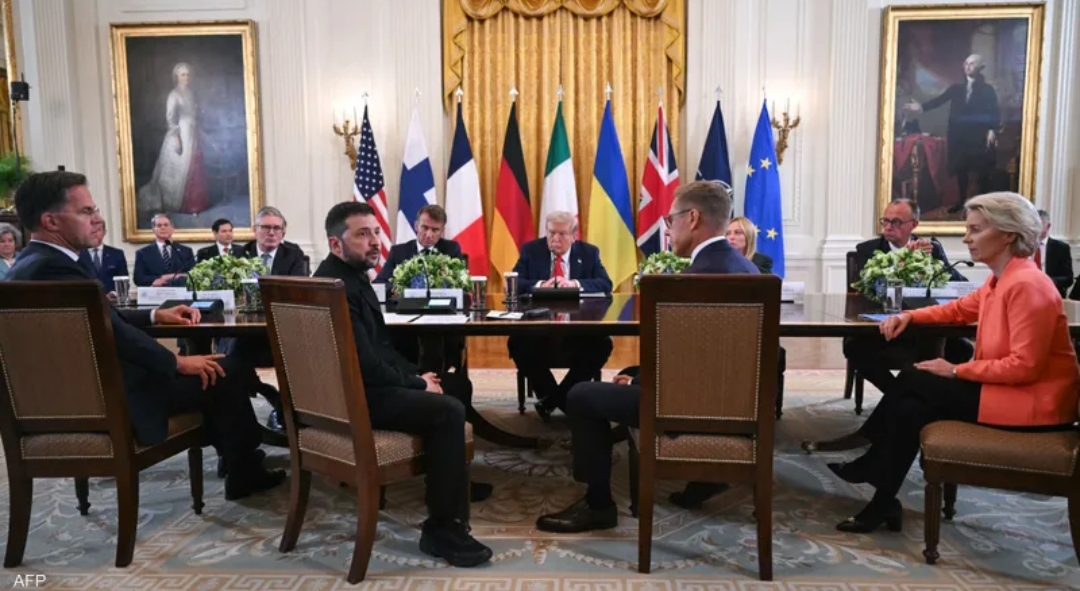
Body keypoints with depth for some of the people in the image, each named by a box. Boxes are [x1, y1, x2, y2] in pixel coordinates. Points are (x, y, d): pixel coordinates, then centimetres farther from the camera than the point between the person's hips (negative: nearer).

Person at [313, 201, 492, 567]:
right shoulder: (335, 286, -22)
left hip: (365, 382, 11)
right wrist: (416, 383, -12)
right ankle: (441, 529, -15)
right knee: (448, 411, -23)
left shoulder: (353, 276, 11)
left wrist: (416, 375, 4)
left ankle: (454, 477, 29)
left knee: (458, 384, 15)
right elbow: (365, 363, -26)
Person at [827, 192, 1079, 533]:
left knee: (913, 382, -12)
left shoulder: (1026, 284, -21)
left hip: (1033, 400, -9)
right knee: (912, 407, -5)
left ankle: (871, 468, 2)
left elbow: (1024, 366, -25)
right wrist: (909, 316, 3)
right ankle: (884, 502, 1)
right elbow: (960, 309, 21)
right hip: (1003, 386, 9)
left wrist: (956, 371, -19)